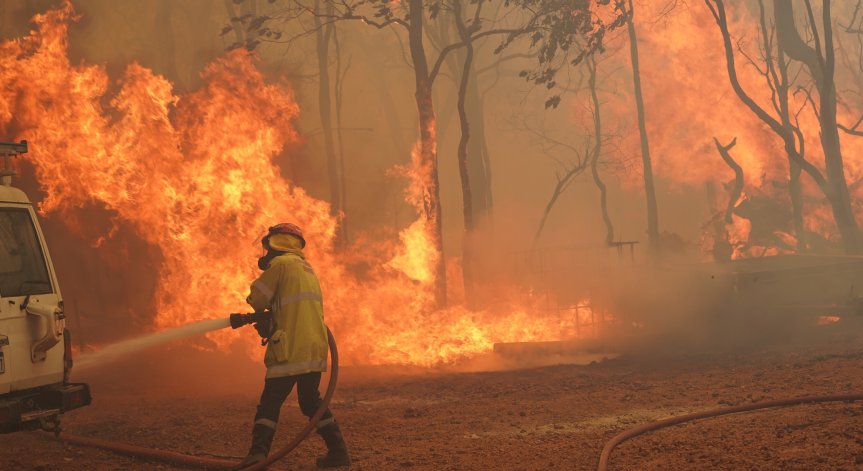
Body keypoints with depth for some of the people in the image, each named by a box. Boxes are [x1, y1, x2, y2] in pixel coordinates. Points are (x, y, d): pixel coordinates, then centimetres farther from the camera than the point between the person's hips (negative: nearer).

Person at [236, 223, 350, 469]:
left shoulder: (281, 265, -4)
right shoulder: (308, 269, 22)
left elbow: (256, 300, -4)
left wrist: (265, 315, 18)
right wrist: (270, 321, 15)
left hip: (290, 351, -7)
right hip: (315, 349, 7)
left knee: (269, 403, -3)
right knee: (312, 401, 18)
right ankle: (338, 451, 14)